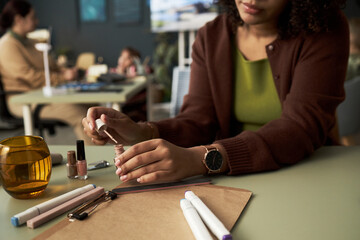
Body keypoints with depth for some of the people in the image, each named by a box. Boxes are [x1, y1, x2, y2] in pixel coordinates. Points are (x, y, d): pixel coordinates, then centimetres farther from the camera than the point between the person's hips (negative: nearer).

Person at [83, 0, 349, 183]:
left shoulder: (326, 30, -10)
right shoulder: (210, 38, 2)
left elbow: (302, 126, -23)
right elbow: (198, 121, -3)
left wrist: (201, 158, -35)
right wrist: (140, 133, -24)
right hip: (235, 179, 2)